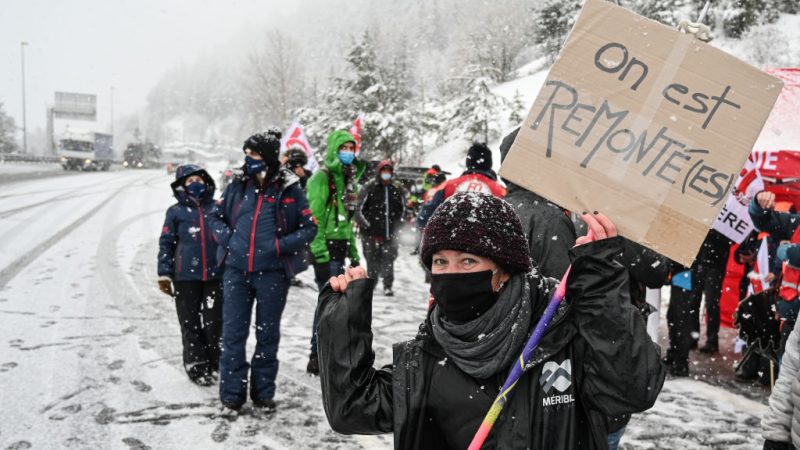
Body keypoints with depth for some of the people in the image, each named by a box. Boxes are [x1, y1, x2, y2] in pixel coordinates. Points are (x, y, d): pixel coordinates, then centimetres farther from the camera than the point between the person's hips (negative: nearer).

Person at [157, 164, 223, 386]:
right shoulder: (175, 212, 4)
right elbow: (166, 243, 5)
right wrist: (164, 274, 0)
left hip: (215, 275, 1)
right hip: (186, 276, -1)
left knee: (215, 322, 3)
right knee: (191, 323, 4)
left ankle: (216, 363, 19)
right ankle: (196, 366, 15)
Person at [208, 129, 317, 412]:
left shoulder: (289, 190, -4)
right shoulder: (238, 186, 5)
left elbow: (309, 227, -1)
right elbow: (216, 217, 16)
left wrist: (279, 246, -12)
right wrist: (228, 238, -2)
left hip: (272, 272, -2)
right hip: (236, 270, 2)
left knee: (268, 333, 10)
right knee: (233, 332, 4)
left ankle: (263, 392, 23)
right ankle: (232, 392, 15)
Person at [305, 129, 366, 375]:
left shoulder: (349, 178, 18)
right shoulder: (322, 179, -10)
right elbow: (315, 220, -16)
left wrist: (354, 254, 19)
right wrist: (320, 257, -21)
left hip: (341, 248, 8)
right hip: (326, 250, -8)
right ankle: (317, 357, 1)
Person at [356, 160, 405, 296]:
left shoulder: (396, 190, 10)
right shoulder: (368, 189, -2)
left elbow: (402, 209, 21)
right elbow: (360, 209, -2)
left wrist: (397, 226, 12)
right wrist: (366, 225, -9)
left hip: (390, 234, 3)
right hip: (371, 234, -2)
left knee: (388, 259, 0)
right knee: (372, 260, 3)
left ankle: (388, 286, 5)